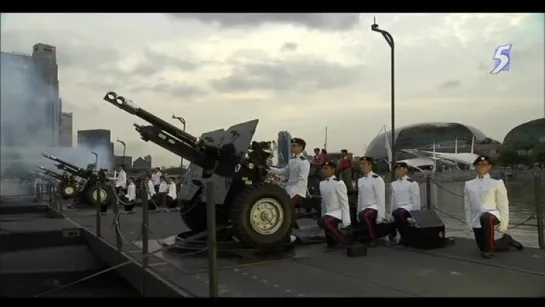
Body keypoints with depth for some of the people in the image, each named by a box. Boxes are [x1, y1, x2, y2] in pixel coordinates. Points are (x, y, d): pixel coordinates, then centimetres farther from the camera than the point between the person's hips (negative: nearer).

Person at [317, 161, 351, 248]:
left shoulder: (339, 183, -14)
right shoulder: (322, 184, 6)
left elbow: (344, 202, -15)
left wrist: (346, 220, -18)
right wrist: (323, 216, 15)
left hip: (338, 212, -7)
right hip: (329, 213, 8)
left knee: (322, 222, -31)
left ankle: (341, 239, -12)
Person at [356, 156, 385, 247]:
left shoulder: (377, 179, -11)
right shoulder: (360, 180, 11)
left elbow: (381, 199, -14)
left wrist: (380, 216, -17)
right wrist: (358, 214, 10)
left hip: (375, 208, -7)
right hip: (364, 209, 8)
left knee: (364, 215, -36)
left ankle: (373, 238, -20)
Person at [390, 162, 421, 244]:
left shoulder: (412, 183, -4)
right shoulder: (394, 184, 14)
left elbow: (416, 201, -6)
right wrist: (392, 213, 9)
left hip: (408, 207, -6)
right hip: (398, 209, 6)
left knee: (398, 213, -37)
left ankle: (405, 236, -20)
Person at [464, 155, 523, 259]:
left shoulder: (496, 183, 2)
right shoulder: (469, 184, 10)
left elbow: (503, 205, 2)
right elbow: (467, 206, 14)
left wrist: (503, 225, -2)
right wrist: (469, 223, 9)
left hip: (492, 214, -4)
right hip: (476, 219, 5)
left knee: (485, 217, -41)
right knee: (483, 248, 8)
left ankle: (489, 249, -23)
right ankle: (506, 240, 37)